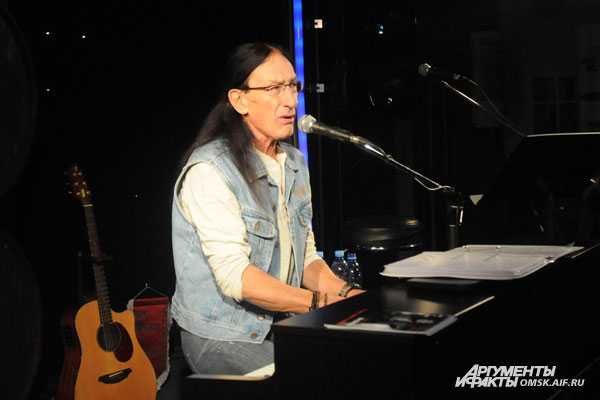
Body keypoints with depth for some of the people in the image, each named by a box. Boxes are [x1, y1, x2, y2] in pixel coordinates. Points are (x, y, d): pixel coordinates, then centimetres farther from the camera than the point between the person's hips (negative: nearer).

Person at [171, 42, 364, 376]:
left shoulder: (294, 163, 11)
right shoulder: (210, 170, -17)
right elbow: (235, 275, -25)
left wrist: (346, 294, -5)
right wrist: (323, 303, -26)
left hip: (280, 326, 8)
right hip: (221, 338, -8)